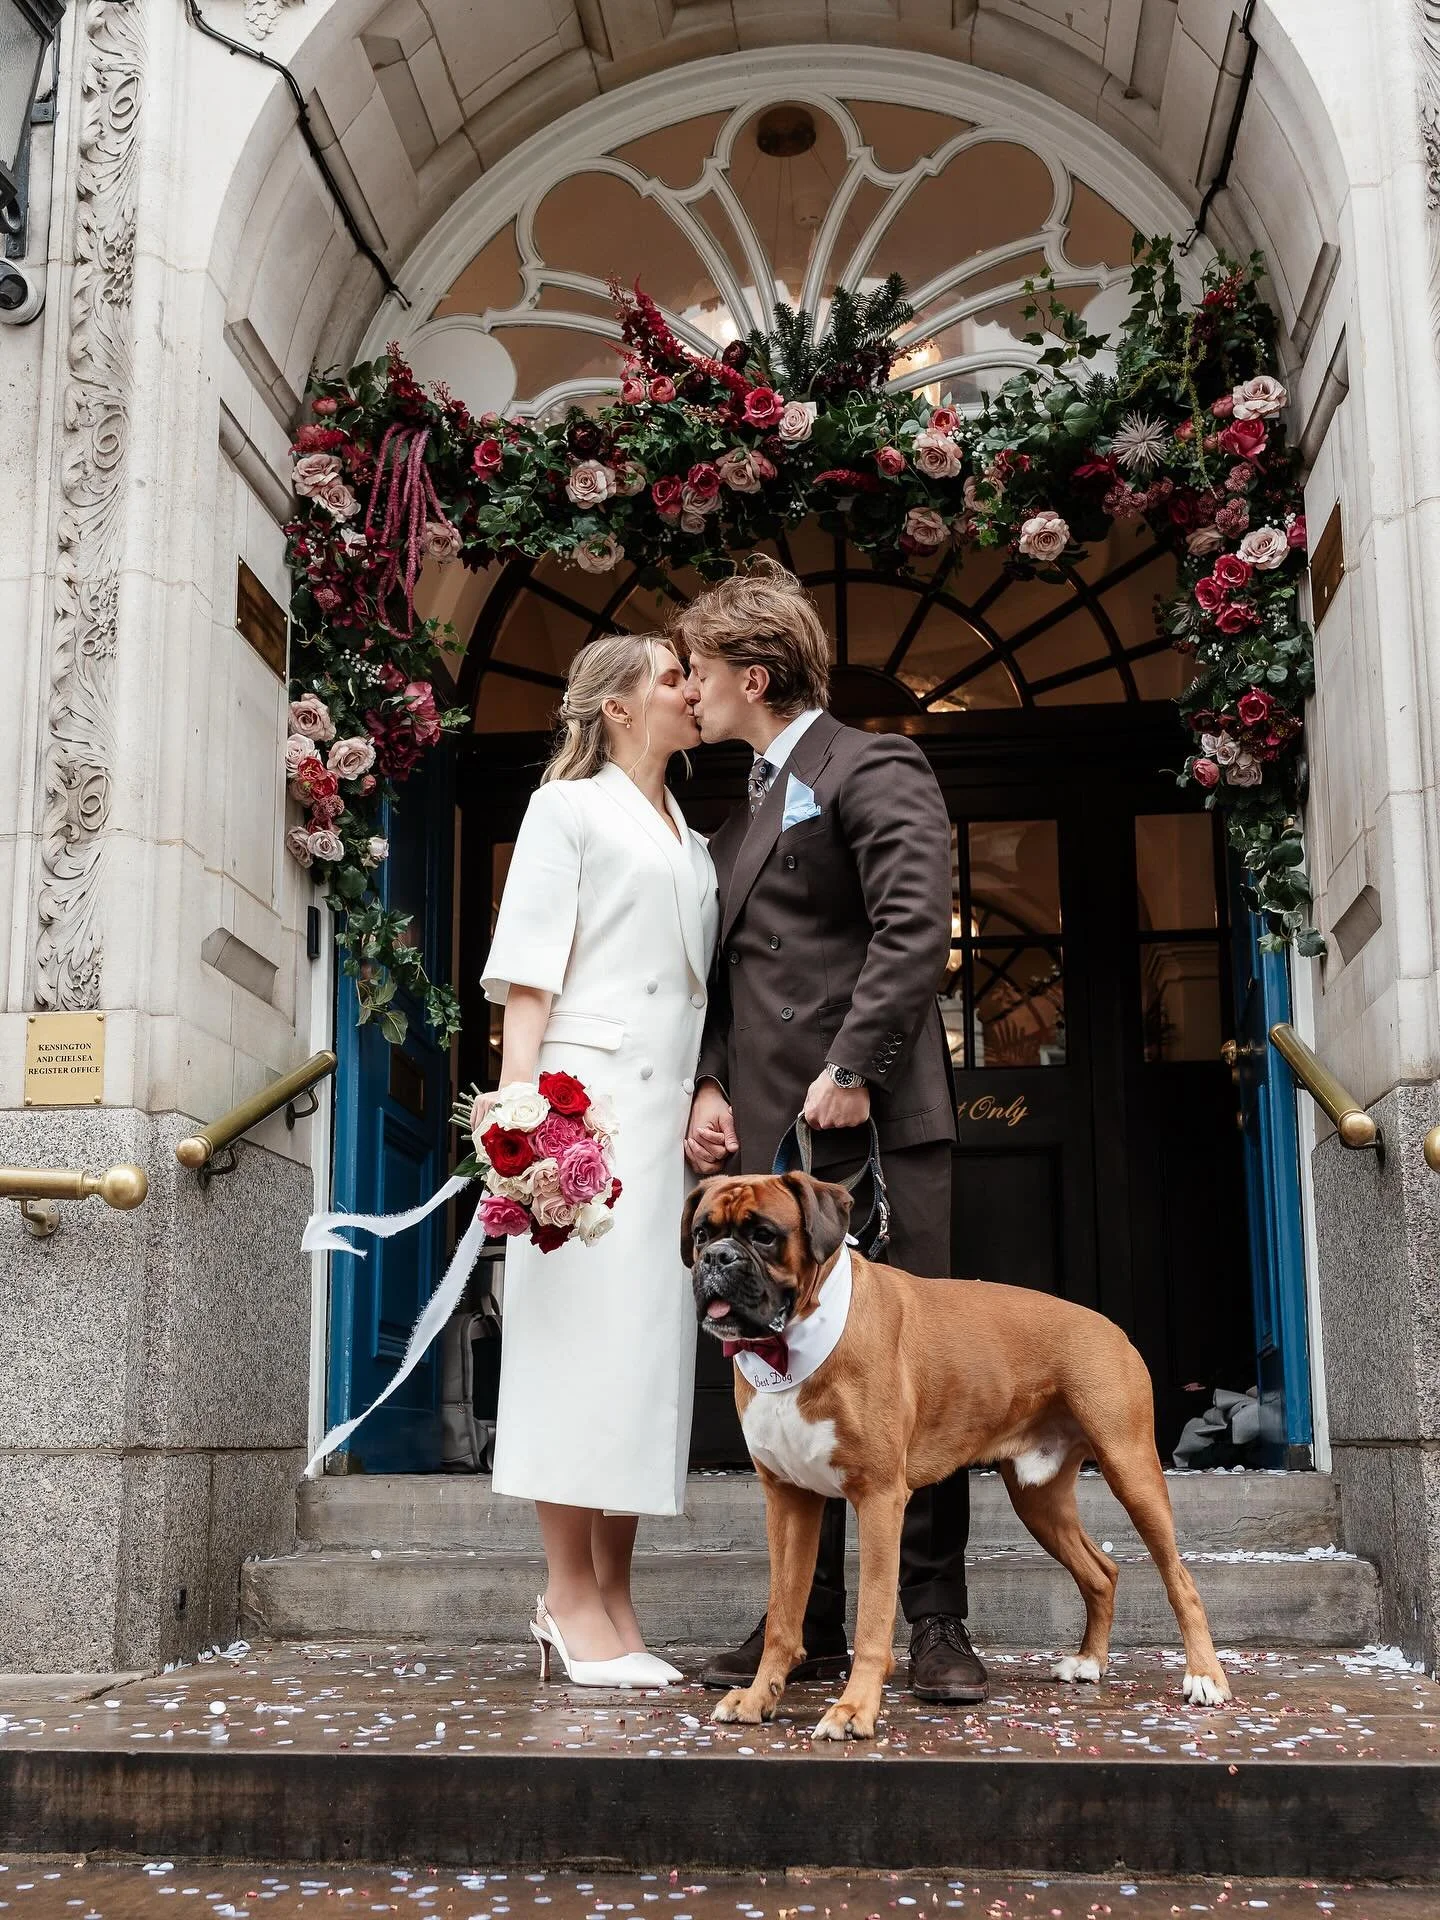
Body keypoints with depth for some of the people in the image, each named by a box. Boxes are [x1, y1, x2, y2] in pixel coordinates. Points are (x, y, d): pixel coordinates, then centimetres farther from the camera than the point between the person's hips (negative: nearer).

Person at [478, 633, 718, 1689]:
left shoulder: (693, 843, 24)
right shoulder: (569, 810, 5)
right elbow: (530, 972, -5)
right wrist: (519, 1099, -16)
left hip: (672, 1113, 7)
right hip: (587, 1097, -7)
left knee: (652, 1334, 3)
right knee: (586, 1325, -8)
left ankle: (611, 1596, 9)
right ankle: (570, 1598, -3)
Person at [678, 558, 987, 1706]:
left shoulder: (871, 768, -2)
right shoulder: (744, 811, 23)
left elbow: (915, 929, -14)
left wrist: (850, 1069, -19)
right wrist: (710, 1085, 6)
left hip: (873, 1123, -8)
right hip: (771, 1130, 8)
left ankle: (936, 1623, 7)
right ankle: (809, 1625, 16)